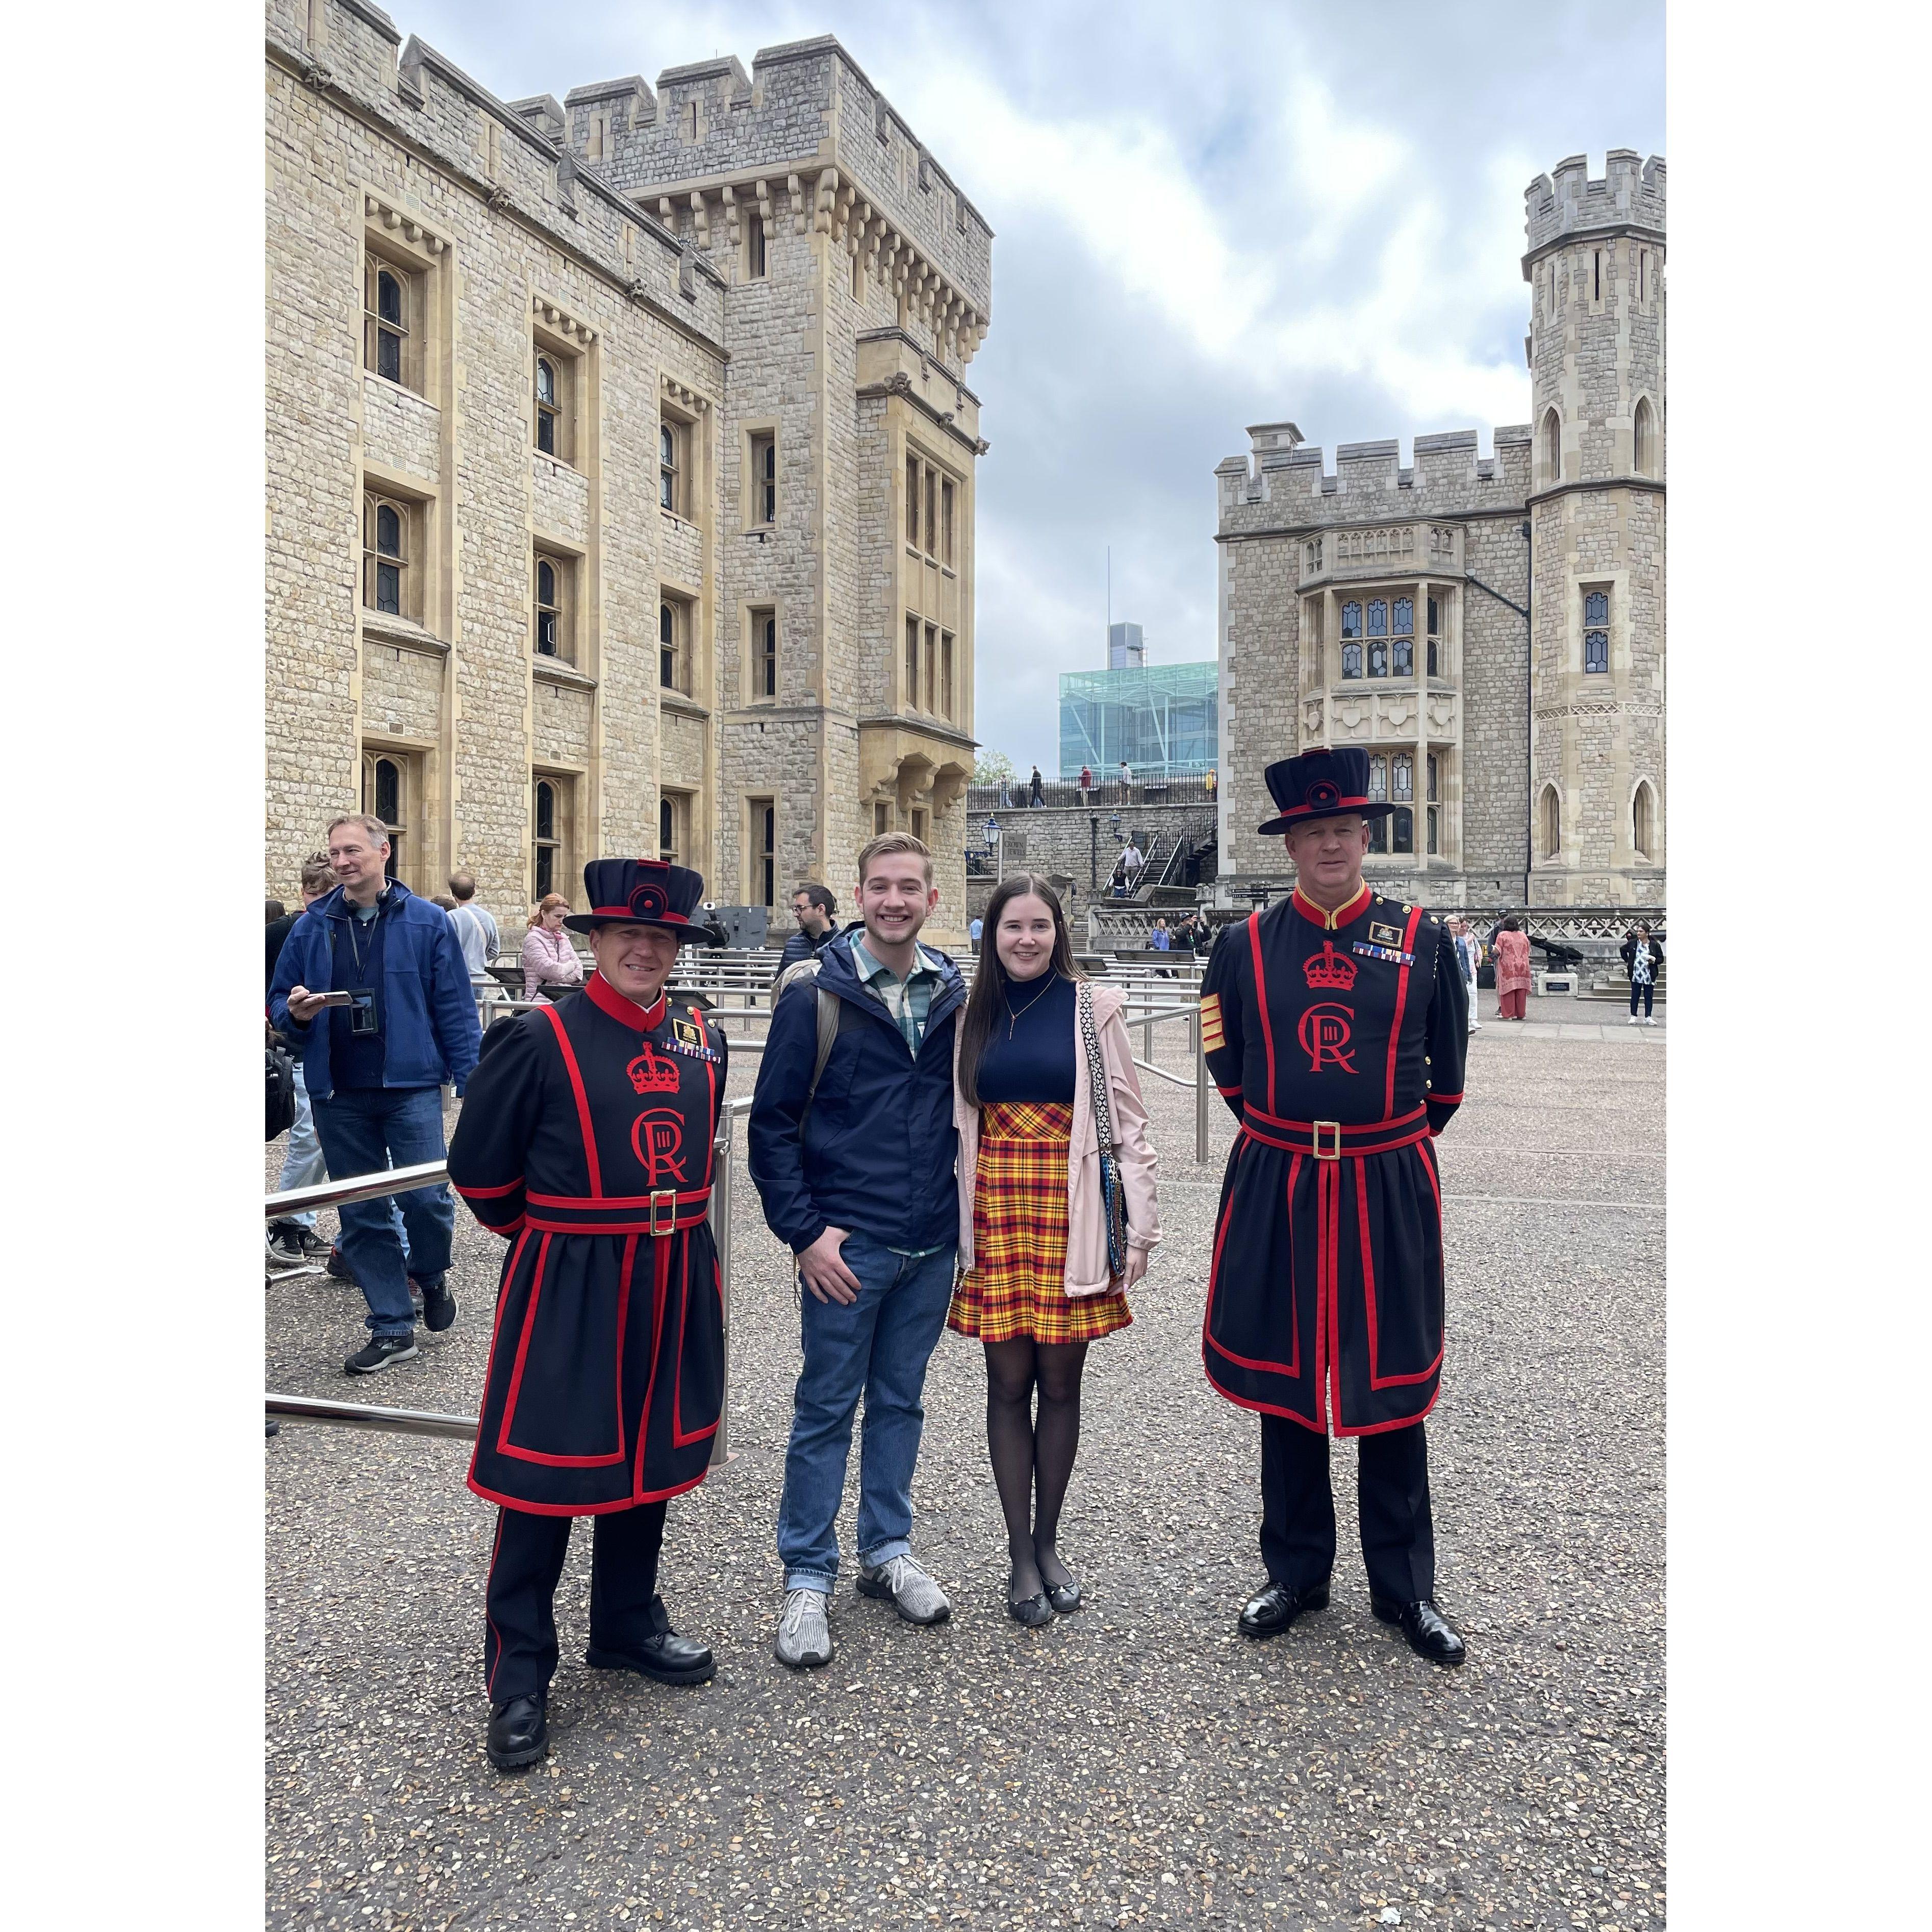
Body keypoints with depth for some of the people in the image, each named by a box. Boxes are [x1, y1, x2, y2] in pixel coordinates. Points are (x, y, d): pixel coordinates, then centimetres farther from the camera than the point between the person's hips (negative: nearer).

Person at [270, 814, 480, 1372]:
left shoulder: (426, 922, 0)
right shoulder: (313, 927, 8)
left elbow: (455, 1008, -1)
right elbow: (279, 1002, 13)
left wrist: (471, 1083, -7)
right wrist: (296, 1013, -11)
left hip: (411, 1086, -3)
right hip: (339, 1096, 3)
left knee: (425, 1198, -11)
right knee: (362, 1216, 8)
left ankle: (430, 1275, 22)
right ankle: (393, 1329, 20)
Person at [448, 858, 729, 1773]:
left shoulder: (702, 1038, 4)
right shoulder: (538, 1039, -11)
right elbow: (479, 1170, -3)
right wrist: (551, 1237, 7)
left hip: (674, 1285, 5)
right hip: (565, 1292, -5)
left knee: (650, 1458, 18)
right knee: (543, 1478, 3)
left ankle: (628, 1625, 38)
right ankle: (518, 1680, 19)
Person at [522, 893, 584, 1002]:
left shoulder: (563, 938, 19)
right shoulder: (533, 939, -3)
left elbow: (578, 969, 14)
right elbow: (549, 971, -15)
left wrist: (560, 979, -5)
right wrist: (570, 966, 4)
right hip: (541, 997, -7)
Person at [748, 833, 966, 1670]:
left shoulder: (955, 996, 4)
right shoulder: (815, 997, -7)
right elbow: (772, 1123, -7)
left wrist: (964, 1215, 7)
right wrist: (803, 1230, -11)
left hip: (931, 1246, 4)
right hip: (847, 1247, -4)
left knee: (900, 1401, 16)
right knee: (826, 1410, 6)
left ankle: (888, 1551, 32)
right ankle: (807, 1579, 20)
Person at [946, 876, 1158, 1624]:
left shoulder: (1092, 1007, 0)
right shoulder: (972, 1015, 6)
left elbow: (1127, 1121, 0)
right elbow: (953, 1122, 10)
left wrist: (1138, 1227, -4)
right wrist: (952, 1229, 7)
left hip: (1071, 1214, -1)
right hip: (995, 1213, 1)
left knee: (1061, 1381, 7)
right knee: (1009, 1381, 5)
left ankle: (1048, 1542, 25)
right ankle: (1020, 1555, 18)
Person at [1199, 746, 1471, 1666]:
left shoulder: (1422, 938, 1)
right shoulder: (1247, 943, 2)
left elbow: (1448, 1074, 11)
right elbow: (1226, 1064, 14)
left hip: (1389, 1191, -1)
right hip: (1275, 1191, 1)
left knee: (1391, 1388, 8)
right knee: (1282, 1381, 10)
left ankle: (1405, 1587, 24)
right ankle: (1296, 1572, 27)